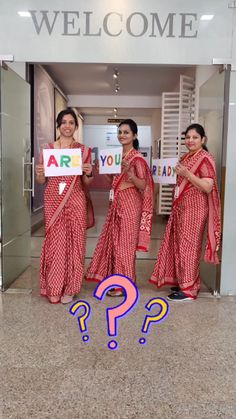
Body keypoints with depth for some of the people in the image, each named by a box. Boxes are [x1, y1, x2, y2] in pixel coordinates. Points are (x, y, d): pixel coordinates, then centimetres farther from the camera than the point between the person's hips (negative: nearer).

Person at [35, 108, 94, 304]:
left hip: (75, 201, 0)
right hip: (53, 200, 0)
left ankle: (69, 288, 15)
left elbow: (86, 182, 7)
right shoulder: (48, 148, 6)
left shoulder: (83, 150, 5)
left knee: (73, 242, 2)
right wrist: (39, 174, -13)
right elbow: (42, 181, 9)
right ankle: (53, 288, 15)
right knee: (55, 241, 2)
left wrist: (89, 173, -14)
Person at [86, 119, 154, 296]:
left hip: (130, 203, -8)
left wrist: (129, 172, -30)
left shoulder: (137, 158, -11)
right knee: (113, 240, 12)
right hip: (116, 201, 8)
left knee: (125, 243, 0)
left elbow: (143, 185, -16)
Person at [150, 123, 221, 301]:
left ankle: (189, 288, 5)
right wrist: (176, 175, 6)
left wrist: (187, 174, -24)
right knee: (180, 244, 13)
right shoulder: (186, 158, 15)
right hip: (181, 206, 9)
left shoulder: (205, 158, -12)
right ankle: (183, 281, 25)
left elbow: (208, 187, -20)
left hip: (195, 208, -9)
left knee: (189, 246, -4)